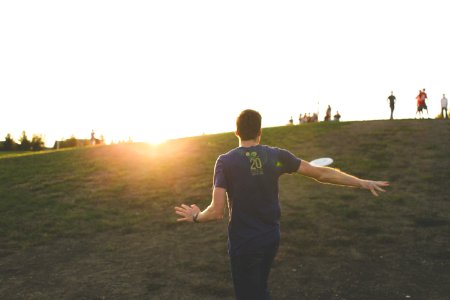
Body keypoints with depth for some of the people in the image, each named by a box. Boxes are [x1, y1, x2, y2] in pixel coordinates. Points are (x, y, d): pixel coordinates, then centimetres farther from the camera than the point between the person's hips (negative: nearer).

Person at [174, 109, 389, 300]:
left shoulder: (225, 161, -14)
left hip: (243, 243, -4)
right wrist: (362, 183, 7)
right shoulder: (276, 155, -6)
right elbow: (322, 174, -3)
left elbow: (216, 212, -19)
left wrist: (196, 217, 2)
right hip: (271, 238, 4)